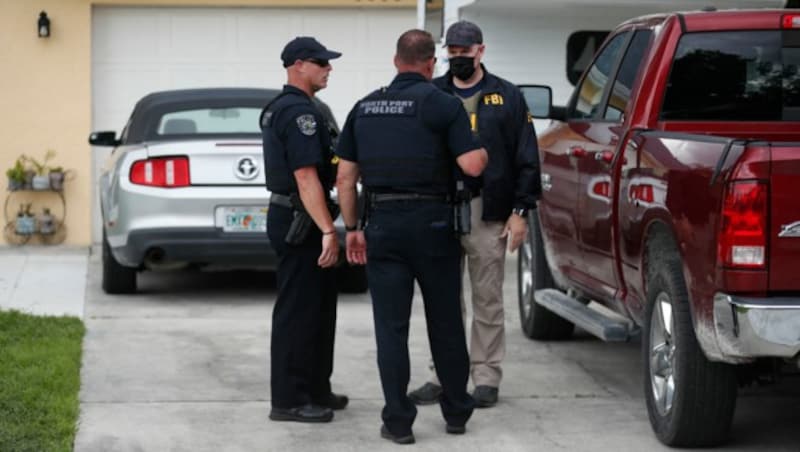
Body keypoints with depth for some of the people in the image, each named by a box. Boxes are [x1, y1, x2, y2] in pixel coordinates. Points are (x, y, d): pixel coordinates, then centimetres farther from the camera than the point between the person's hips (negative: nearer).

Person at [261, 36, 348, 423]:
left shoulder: (279, 108, 16)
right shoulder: (300, 111, -17)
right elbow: (305, 177, -24)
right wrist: (328, 230, -27)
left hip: (289, 217, 11)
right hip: (299, 221, -11)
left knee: (318, 307, 16)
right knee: (298, 311, -6)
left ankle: (314, 390, 23)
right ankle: (289, 400, -2)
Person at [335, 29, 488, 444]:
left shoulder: (364, 107, 9)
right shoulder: (442, 103, -4)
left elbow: (345, 177, 8)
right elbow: (471, 166, -13)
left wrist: (352, 229, 14)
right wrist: (483, 152, 9)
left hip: (382, 224, 2)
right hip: (431, 222, -2)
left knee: (391, 327, 4)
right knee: (445, 322, 11)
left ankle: (398, 421, 2)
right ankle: (456, 412, 20)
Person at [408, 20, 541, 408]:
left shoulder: (506, 97, 4)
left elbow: (526, 158, 3)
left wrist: (520, 210, -4)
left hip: (487, 213, -2)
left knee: (487, 300, 4)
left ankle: (486, 377, 10)